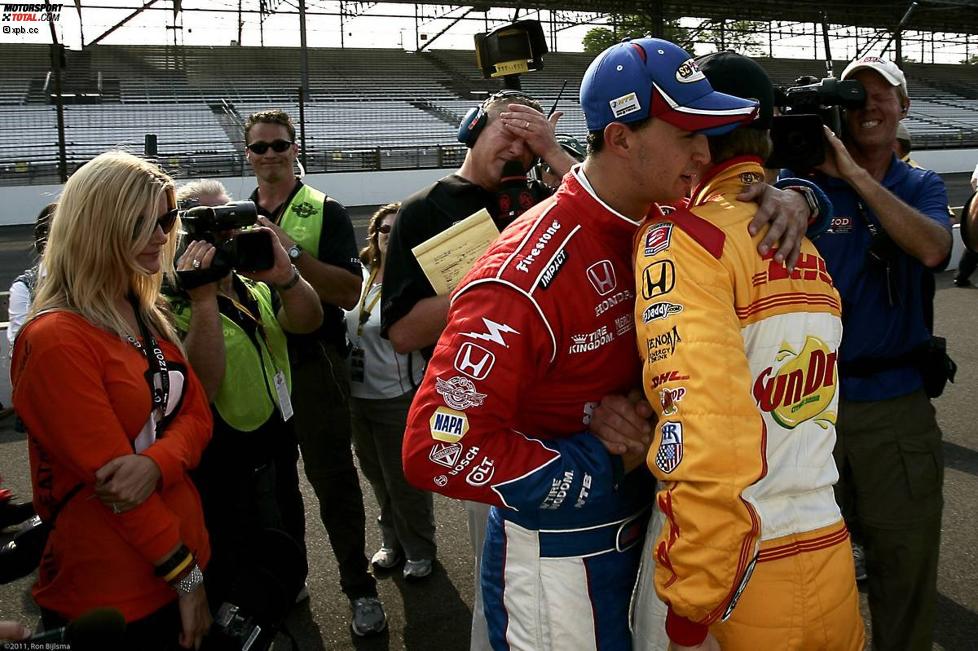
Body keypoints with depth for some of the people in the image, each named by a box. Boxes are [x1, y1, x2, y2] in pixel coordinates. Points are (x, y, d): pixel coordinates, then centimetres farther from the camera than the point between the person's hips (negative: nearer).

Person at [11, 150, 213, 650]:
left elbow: (197, 413, 2)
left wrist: (156, 463, -20)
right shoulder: (55, 339, -19)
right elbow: (106, 474, -21)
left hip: (181, 554, 7)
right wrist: (186, 576, -17)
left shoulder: (149, 318, 7)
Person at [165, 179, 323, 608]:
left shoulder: (257, 286, 5)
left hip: (280, 457, 7)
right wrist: (204, 298, -33)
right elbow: (201, 385, -31)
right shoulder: (174, 306, -18)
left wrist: (285, 277, -29)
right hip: (224, 479, -7)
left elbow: (308, 322, -10)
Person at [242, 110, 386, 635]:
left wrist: (291, 252, -23)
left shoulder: (323, 211, -4)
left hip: (312, 363, -4)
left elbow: (349, 293, -15)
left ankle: (360, 588, 15)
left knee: (333, 479, 1)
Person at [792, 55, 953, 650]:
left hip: (897, 406, 1)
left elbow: (932, 250, -15)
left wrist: (855, 175, -19)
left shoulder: (921, 187, 7)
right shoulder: (809, 179, 1)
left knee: (907, 572, 11)